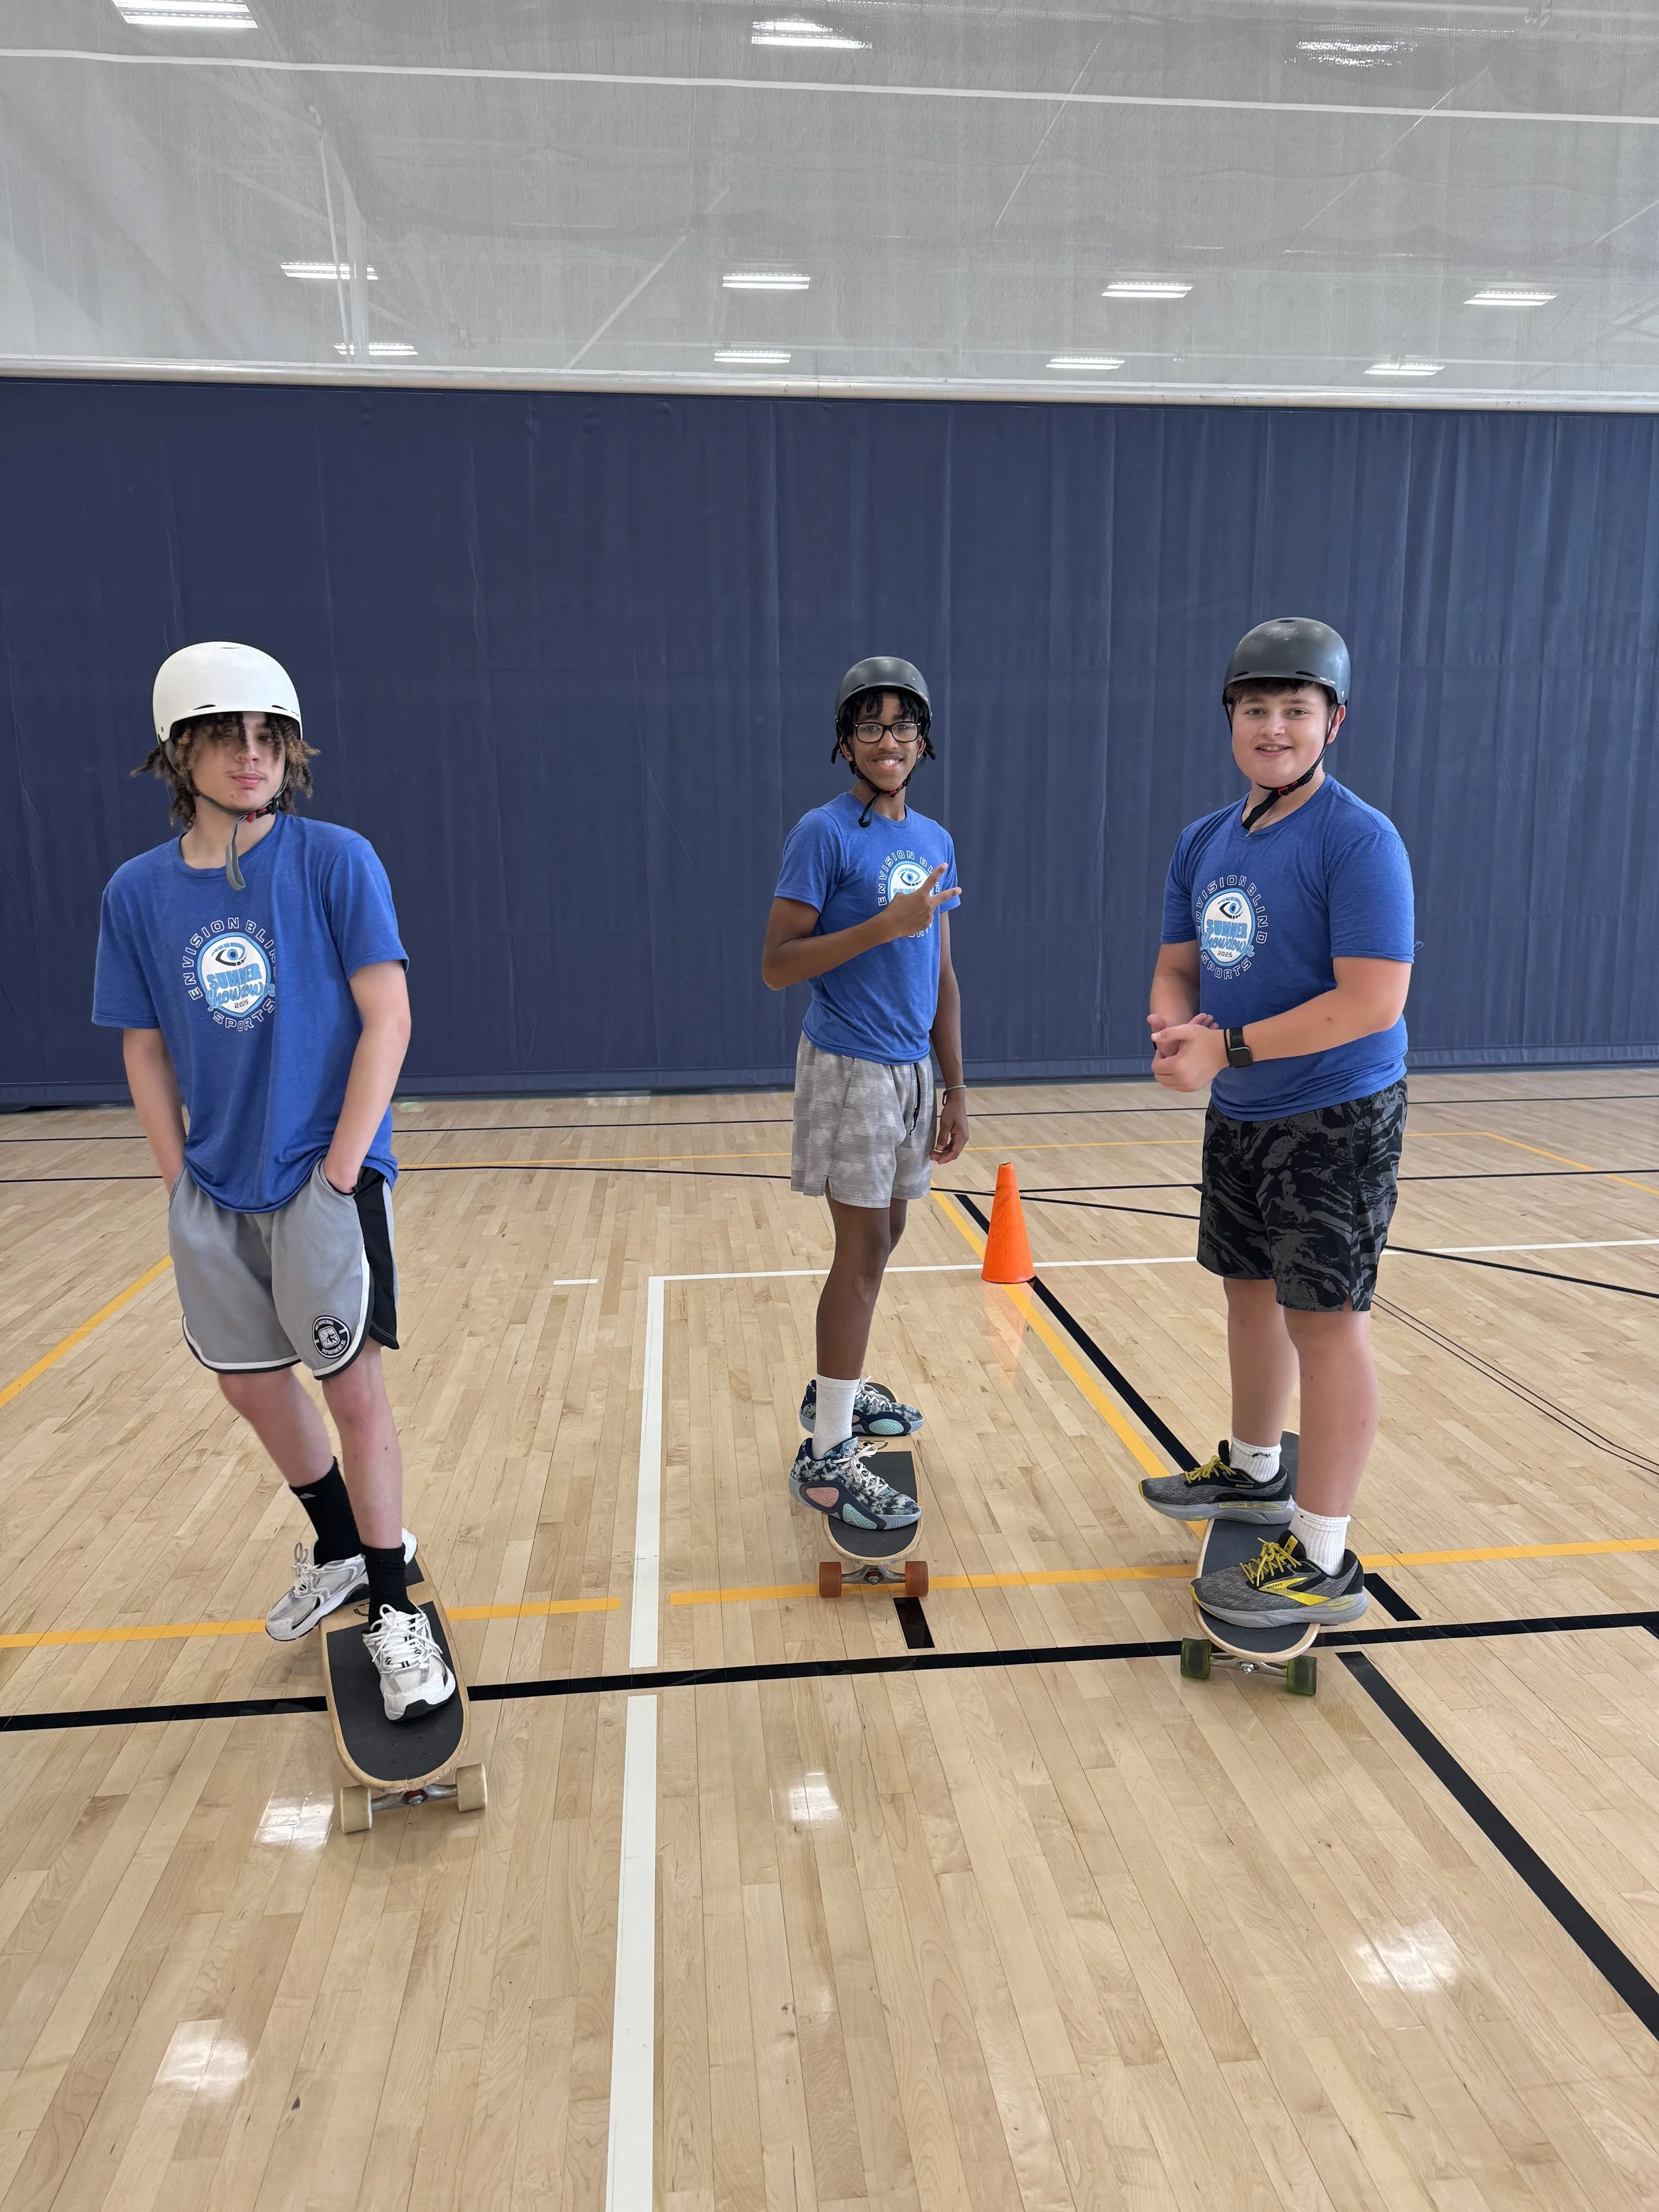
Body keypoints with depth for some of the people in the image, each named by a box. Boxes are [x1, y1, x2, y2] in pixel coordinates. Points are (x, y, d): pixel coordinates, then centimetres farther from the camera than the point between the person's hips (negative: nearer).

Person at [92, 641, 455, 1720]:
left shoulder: (336, 859, -9)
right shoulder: (137, 892, 2)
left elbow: (387, 1020, -11)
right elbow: (146, 1050, 8)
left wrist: (339, 1169, -14)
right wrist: (183, 1181, 2)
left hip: (325, 1175, -5)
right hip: (213, 1189, 5)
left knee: (352, 1382, -4)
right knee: (252, 1383, 15)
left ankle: (395, 1608, 13)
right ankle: (340, 1548, 39)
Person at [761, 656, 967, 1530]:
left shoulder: (935, 842, 11)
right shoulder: (824, 834, -10)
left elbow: (940, 975, 14)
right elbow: (776, 965, -16)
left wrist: (955, 1088, 12)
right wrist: (883, 925, -24)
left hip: (911, 1071, 7)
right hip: (850, 1070, -7)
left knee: (883, 1236, 15)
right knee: (863, 1250, -7)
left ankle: (836, 1389, 33)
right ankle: (826, 1455, 2)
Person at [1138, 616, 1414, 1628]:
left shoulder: (1358, 840, -16)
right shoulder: (1204, 841, 7)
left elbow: (1372, 1002, -23)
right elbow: (1178, 967, 12)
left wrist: (1229, 1047, -22)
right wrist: (1176, 1024, -11)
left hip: (1337, 1121, -8)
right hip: (1239, 1119, 8)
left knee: (1326, 1317, -4)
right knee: (1252, 1290, 18)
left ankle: (1322, 1561, 6)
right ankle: (1255, 1474, 38)